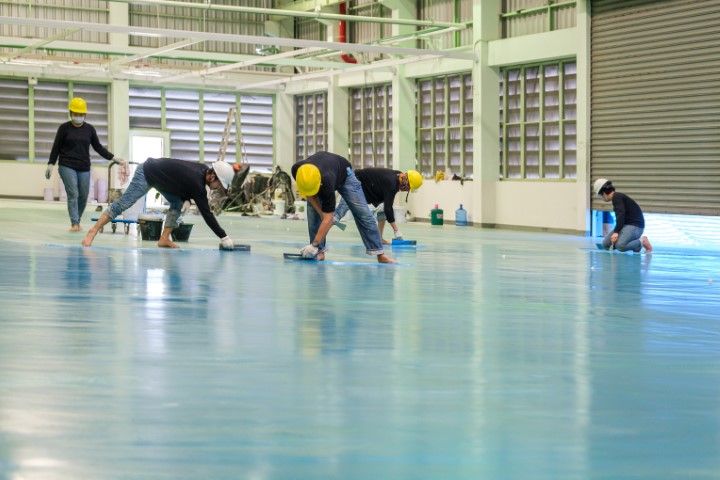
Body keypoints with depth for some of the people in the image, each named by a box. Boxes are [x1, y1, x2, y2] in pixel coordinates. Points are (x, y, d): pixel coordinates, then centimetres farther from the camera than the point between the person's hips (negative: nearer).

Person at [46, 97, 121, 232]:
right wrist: (51, 164, -3)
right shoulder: (64, 128, 0)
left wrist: (114, 158, 6)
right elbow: (56, 147, 3)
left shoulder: (89, 129, 7)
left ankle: (77, 221, 23)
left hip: (84, 168, 3)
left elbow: (98, 147, 12)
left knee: (83, 196, 6)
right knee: (73, 194, -13)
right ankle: (74, 223, -13)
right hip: (67, 166, -3)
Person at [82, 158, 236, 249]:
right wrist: (223, 237, -26)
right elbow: (206, 214, -28)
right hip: (145, 174, -9)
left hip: (157, 175, 9)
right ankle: (92, 232, -10)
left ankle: (164, 238, 2)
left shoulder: (203, 169, -6)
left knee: (177, 203, 4)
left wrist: (187, 196, 0)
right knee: (122, 204, -12)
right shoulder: (196, 183, -30)